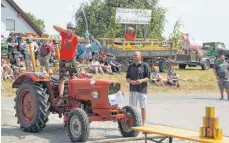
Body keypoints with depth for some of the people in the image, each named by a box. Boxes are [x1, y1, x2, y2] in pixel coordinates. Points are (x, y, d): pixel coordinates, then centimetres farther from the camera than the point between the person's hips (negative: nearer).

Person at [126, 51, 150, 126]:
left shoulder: (145, 66, -2)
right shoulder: (131, 66, 11)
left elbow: (148, 78, -4)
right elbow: (127, 77, 13)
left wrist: (141, 80, -22)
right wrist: (131, 81, -9)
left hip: (142, 89, -4)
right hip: (133, 89, 4)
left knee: (143, 107, 2)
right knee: (132, 107, 6)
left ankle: (143, 124, 9)